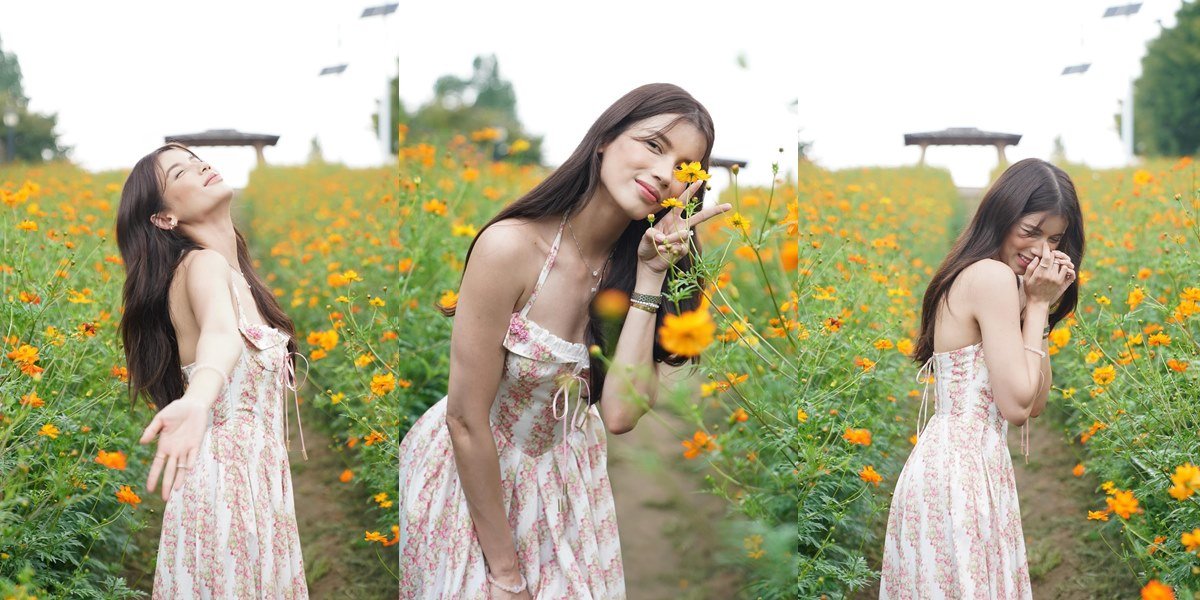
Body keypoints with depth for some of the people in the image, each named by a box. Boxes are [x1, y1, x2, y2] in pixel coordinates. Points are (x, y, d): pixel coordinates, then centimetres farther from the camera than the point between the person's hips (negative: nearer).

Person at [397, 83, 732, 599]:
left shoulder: (635, 265, -10)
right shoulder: (512, 246, -27)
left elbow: (619, 412, -22)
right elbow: (467, 420, -23)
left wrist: (650, 276, -25)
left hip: (567, 474, 5)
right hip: (473, 476, -5)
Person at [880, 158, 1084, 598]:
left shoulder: (969, 276, 16)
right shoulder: (994, 276, -13)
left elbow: (1035, 403, 13)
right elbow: (1017, 404, -15)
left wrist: (1035, 306, 5)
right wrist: (1037, 306, -8)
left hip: (948, 462, 10)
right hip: (964, 471, -10)